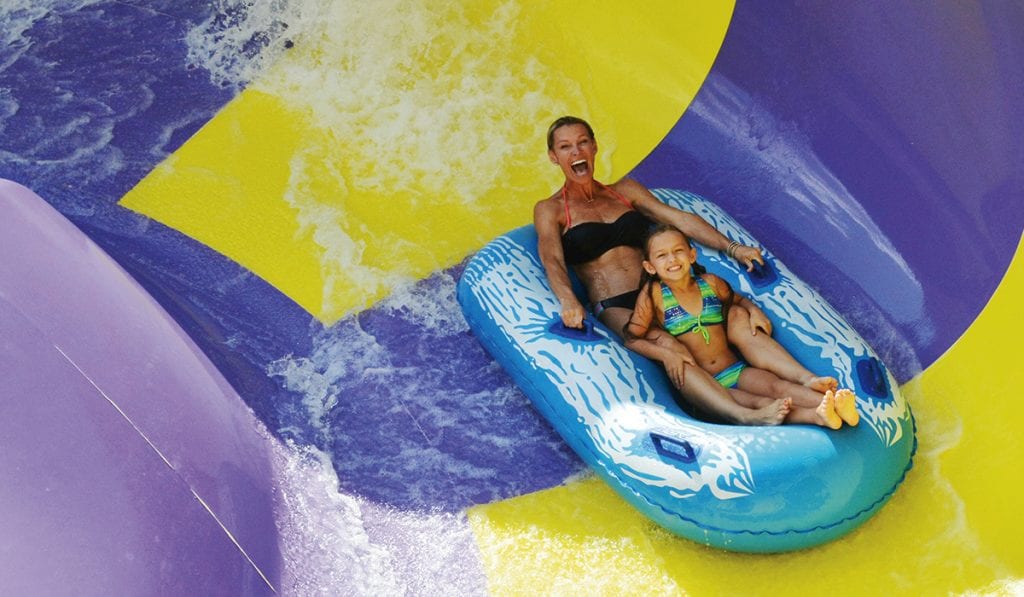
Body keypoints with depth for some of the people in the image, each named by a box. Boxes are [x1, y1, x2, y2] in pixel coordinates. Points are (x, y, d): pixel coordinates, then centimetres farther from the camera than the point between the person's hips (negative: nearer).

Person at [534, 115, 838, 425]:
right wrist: (568, 301, -30)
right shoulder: (550, 210, 8)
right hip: (615, 309, -5)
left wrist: (732, 248, 0)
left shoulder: (626, 190, 21)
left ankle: (809, 382, -31)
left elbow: (678, 218, 13)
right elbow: (552, 259, -9)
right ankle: (745, 417, -53)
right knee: (669, 348, -35)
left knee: (740, 317, -20)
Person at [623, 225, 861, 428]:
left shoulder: (709, 283, 8)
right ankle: (814, 416, -50)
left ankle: (830, 403, -46)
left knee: (778, 386, -24)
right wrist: (667, 352, -18)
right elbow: (632, 338, -5)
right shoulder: (653, 294, -4)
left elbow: (738, 299, 28)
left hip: (735, 370, 5)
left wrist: (753, 309, 5)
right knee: (755, 403, -30)